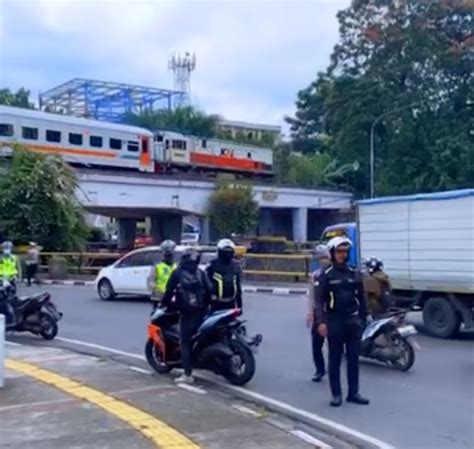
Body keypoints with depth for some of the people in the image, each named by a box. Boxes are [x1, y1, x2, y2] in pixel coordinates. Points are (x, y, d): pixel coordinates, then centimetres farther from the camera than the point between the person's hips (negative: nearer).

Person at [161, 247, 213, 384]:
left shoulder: (177, 273, 0)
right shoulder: (201, 273, 7)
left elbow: (169, 290, -3)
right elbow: (209, 290, 3)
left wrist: (164, 303, 12)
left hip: (186, 312, -3)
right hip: (201, 310, 3)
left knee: (185, 342, -2)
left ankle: (188, 375, -7)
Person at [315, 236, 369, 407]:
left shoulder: (354, 274, 9)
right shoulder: (326, 275, -3)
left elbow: (361, 298, 14)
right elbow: (319, 300, -7)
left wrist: (363, 319, 10)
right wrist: (321, 322, -18)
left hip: (353, 320, 4)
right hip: (334, 321, -3)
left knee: (353, 358, 6)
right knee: (335, 359, 3)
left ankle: (353, 393, 15)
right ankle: (336, 394, 11)